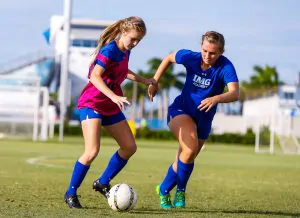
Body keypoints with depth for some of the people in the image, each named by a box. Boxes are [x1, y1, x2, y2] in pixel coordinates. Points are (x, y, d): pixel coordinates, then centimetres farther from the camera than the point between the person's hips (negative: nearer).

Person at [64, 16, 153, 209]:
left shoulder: (125, 52, 7)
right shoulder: (109, 50, -19)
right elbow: (95, 76, -31)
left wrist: (144, 80, 25)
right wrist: (114, 96, -41)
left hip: (111, 107, 9)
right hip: (92, 104, -9)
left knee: (130, 147, 8)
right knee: (92, 151, -20)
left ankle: (103, 183, 21)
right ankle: (71, 193, -5)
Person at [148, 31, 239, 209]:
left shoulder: (225, 67, -22)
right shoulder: (191, 57, -15)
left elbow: (235, 93, -36)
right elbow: (169, 58, 7)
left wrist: (216, 98, -55)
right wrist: (154, 82, 2)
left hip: (203, 119, 2)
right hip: (180, 110, -2)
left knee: (186, 159, 14)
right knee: (190, 148, -27)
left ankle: (164, 190, 38)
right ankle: (180, 190, -7)